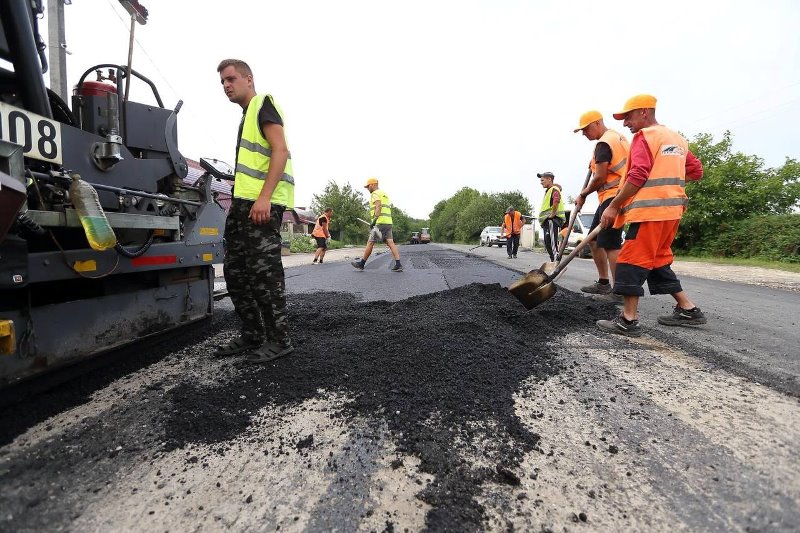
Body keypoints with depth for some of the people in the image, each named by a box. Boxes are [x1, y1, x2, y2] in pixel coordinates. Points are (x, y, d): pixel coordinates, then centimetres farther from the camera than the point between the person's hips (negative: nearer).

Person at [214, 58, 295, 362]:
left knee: (263, 271, -11)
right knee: (235, 271, 9)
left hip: (263, 202, -10)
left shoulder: (263, 103, 2)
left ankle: (279, 339, 0)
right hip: (243, 201, 10)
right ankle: (252, 335, 18)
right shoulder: (246, 115, 30)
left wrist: (264, 197, -23)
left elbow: (280, 150, -13)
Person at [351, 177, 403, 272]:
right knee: (390, 243, 0)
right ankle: (398, 264, -11)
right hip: (388, 222, 9)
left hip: (380, 222, -9)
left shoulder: (375, 194, -2)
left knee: (370, 243, 0)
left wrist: (374, 220, -23)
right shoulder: (384, 194, 25)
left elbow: (378, 206, -18)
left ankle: (361, 264, 10)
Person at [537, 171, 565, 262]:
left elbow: (556, 200, -31)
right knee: (548, 244, 15)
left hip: (552, 220, -11)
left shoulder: (554, 189, -8)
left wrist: (552, 214, -25)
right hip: (547, 221, 11)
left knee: (553, 243, -16)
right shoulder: (548, 191, 24)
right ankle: (553, 261, 23)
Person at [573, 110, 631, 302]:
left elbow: (600, 177, -16)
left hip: (612, 197, -11)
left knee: (610, 245, -12)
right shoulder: (619, 137, 20)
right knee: (594, 240, 14)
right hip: (614, 197, 11)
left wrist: (583, 194, -2)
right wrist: (597, 163, 19)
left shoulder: (603, 143, -11)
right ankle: (603, 283, 20)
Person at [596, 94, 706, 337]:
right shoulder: (677, 138, 21)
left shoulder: (644, 136, -5)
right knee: (659, 260, 17)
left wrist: (613, 207, -14)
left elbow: (638, 176, -17)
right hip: (672, 209, 9)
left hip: (650, 210, -9)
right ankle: (688, 310, 21)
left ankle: (628, 320, -6)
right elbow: (696, 170, 24)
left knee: (632, 261, -7)